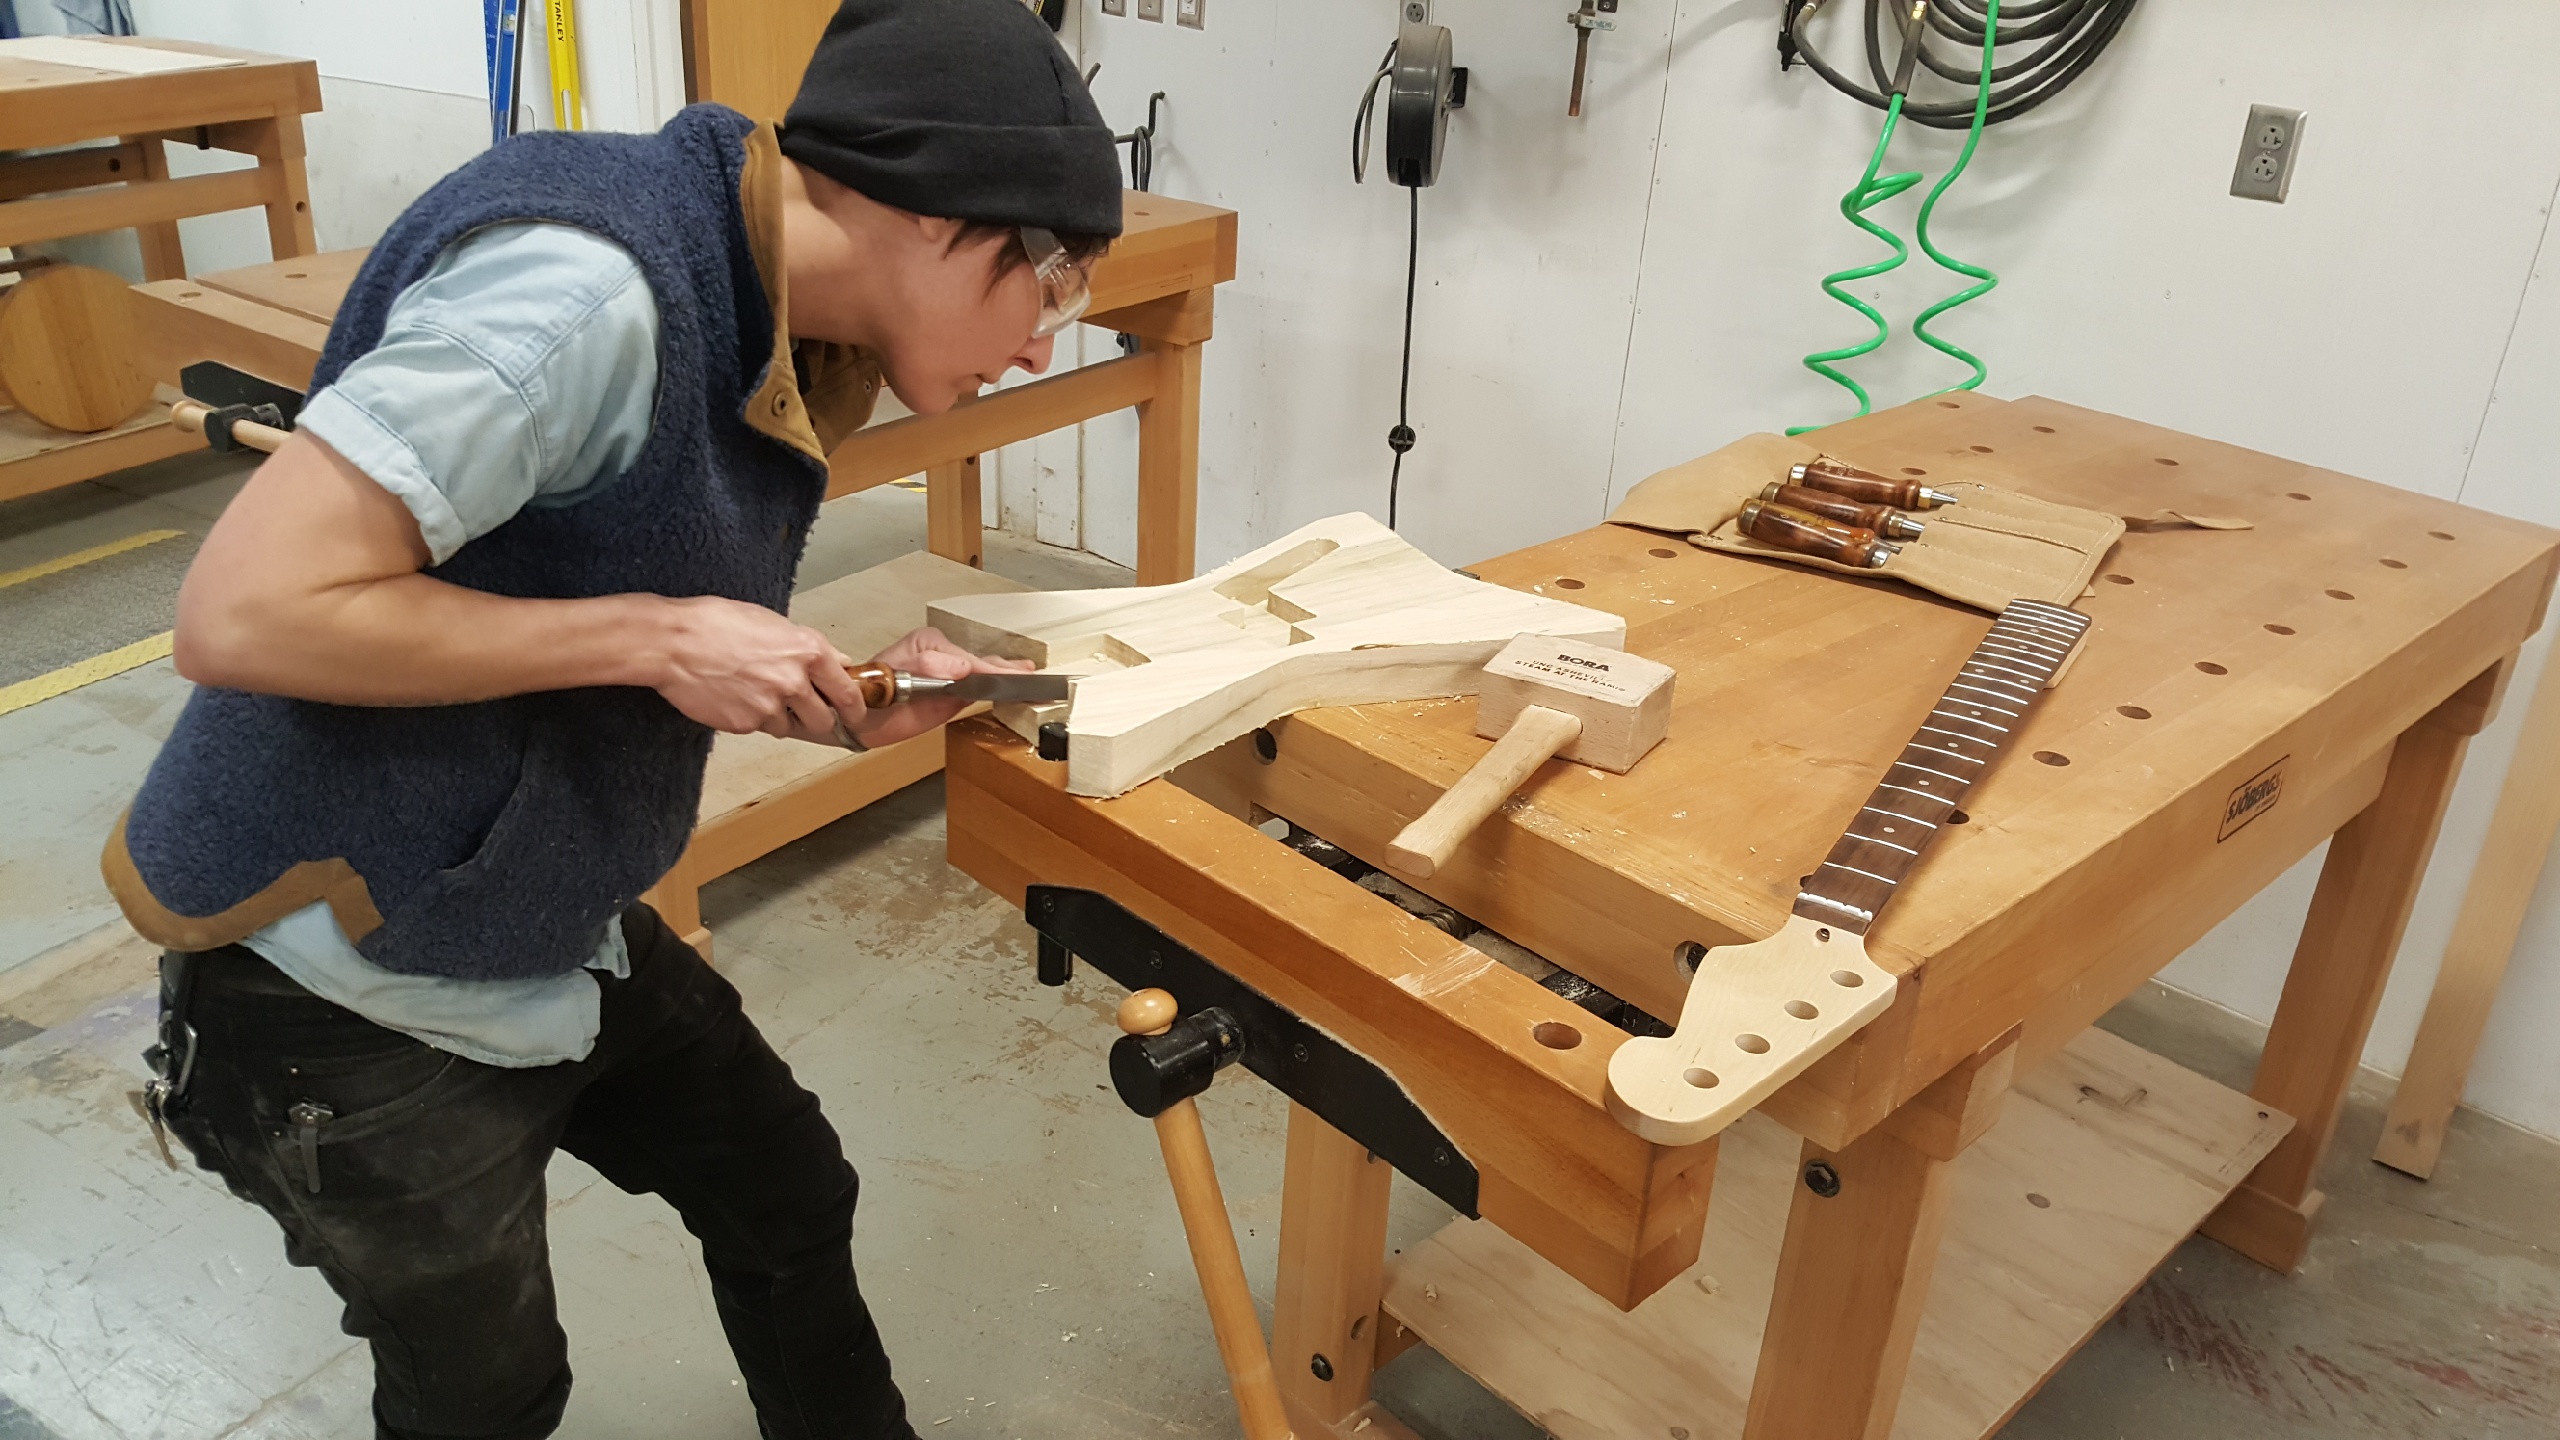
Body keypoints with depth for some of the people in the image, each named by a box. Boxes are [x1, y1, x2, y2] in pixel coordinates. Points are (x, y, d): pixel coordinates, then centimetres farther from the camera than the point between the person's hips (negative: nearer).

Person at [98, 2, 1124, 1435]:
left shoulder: (774, 345, -1)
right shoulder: (589, 284, -30)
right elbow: (243, 613, -31)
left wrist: (842, 689, -8)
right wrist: (656, 635, -27)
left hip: (562, 929, 8)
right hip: (350, 991, -8)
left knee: (790, 1201, 20)